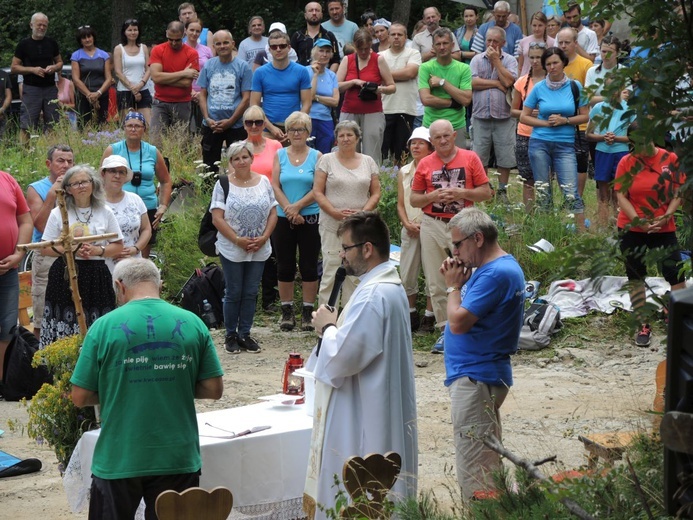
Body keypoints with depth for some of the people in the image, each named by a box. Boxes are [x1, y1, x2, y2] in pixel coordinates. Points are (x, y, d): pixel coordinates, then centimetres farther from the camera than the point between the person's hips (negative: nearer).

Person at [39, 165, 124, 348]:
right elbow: (45, 248, 4)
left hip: (96, 276, 1)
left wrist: (97, 250, -9)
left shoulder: (105, 213, 8)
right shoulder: (58, 213, 5)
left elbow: (118, 246, 9)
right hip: (65, 276, -1)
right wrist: (70, 250, -12)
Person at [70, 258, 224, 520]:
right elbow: (214, 389, 1)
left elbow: (80, 397, -5)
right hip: (178, 459, 2)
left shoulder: (104, 326, -7)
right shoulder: (193, 323, -2)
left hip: (118, 460, -1)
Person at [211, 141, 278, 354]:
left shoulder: (264, 182, 5)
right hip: (232, 250, -3)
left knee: (251, 293, 8)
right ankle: (231, 335, 15)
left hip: (259, 250, 3)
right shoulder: (223, 185, -4)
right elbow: (217, 218, -10)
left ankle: (245, 334, 17)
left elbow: (273, 213, 5)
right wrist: (237, 240, -17)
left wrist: (263, 238, -8)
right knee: (234, 293, 4)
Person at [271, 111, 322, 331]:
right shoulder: (280, 155, 7)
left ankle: (307, 311, 9)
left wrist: (297, 206, -15)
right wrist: (289, 210, -13)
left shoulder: (316, 156, 1)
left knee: (309, 266, 2)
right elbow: (275, 186, -1)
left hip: (310, 217, -2)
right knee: (285, 266, 6)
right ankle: (287, 311, 14)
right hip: (283, 219, 2)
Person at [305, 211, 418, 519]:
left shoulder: (373, 296, -23)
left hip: (363, 417, -11)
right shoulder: (389, 284, 11)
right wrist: (336, 327, 6)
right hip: (377, 410, 11)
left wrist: (327, 327, -8)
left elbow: (342, 357, -25)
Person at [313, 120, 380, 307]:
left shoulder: (368, 162, 11)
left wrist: (363, 212, -9)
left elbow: (376, 193, 9)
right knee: (330, 273, -5)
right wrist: (335, 212, -15)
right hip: (332, 226, -2)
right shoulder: (327, 160, 3)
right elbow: (317, 192, -2)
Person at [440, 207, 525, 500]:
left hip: (475, 378, -11)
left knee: (473, 465, -7)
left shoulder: (495, 274, -20)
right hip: (480, 374, 11)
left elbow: (458, 322, -24)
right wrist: (458, 283, 1)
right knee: (486, 459, 17)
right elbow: (473, 312, 16)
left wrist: (453, 286, -8)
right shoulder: (501, 267, 13)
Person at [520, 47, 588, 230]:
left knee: (571, 192, -10)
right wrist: (546, 123, -7)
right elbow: (524, 117, 6)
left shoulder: (574, 86, 2)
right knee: (542, 192, 5)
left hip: (565, 144, -1)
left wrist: (564, 120, -11)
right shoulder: (539, 88, 3)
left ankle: (582, 231, -6)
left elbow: (584, 116, 5)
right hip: (540, 144, 1)